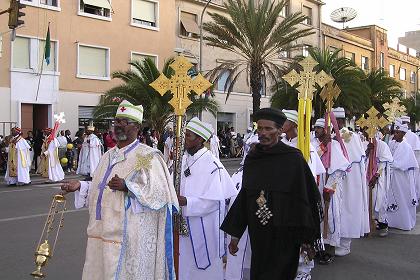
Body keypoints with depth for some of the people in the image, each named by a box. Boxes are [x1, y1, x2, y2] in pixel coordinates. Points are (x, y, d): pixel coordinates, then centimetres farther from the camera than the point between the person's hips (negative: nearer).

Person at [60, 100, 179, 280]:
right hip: (102, 232, 7)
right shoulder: (109, 155, 14)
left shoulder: (147, 156, -9)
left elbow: (159, 193, -17)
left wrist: (127, 187, -26)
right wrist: (80, 186, 7)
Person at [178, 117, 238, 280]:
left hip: (204, 228, -6)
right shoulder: (184, 160, 4)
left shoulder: (211, 165, -17)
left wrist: (186, 201, -25)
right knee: (185, 265, 16)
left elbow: (215, 201, -20)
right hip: (184, 225, 6)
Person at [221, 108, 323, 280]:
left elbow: (306, 197, -9)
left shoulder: (293, 158, -10)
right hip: (257, 233, 5)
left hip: (284, 235, -4)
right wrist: (235, 234, 11)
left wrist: (307, 238, -10)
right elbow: (244, 195, 10)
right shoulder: (251, 158, 4)